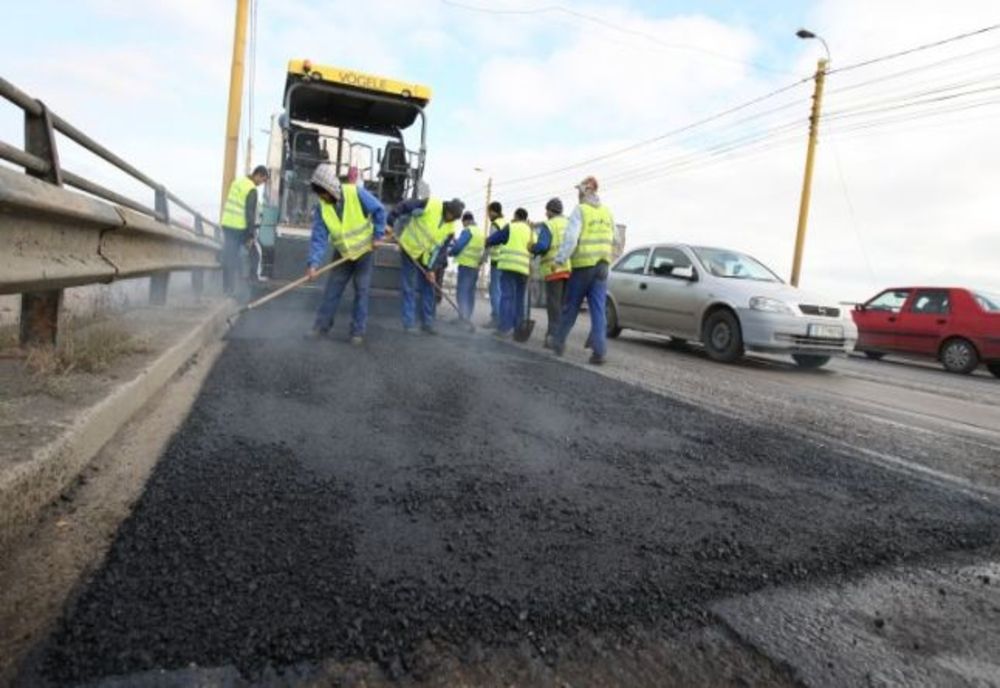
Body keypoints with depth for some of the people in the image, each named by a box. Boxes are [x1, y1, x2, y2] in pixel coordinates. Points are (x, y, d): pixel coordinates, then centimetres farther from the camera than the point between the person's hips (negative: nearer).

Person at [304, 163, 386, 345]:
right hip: (342, 254, 3)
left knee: (361, 291, -2)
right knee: (331, 290, 3)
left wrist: (378, 235, -14)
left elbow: (379, 211, -11)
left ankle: (358, 331, 6)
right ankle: (322, 326, 13)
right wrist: (313, 263, -28)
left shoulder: (356, 193, -23)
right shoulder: (321, 208, -14)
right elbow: (319, 238, -17)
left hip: (364, 251, -3)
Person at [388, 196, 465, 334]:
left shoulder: (450, 228, -6)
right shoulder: (430, 205, -21)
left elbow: (441, 248, -4)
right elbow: (404, 207, -17)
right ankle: (409, 323, 2)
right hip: (409, 249, -5)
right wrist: (390, 223, -19)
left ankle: (427, 323, 16)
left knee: (429, 289, 7)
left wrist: (431, 268, -9)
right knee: (409, 289, -3)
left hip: (427, 257, 5)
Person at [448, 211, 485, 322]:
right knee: (471, 293, 11)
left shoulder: (467, 231, -8)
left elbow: (458, 246, -13)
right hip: (476, 266, 8)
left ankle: (463, 318, -18)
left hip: (466, 265, -8)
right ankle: (467, 318, 14)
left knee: (462, 292, -10)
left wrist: (449, 252, 4)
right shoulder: (481, 232, 17)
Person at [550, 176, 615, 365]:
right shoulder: (607, 212, 13)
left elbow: (570, 238, -17)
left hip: (583, 265, -4)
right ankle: (600, 351, -5)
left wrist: (559, 259, -13)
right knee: (598, 309, 1)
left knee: (571, 307, 8)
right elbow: (614, 241, 18)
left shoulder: (580, 210, -6)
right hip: (601, 266, 4)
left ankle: (559, 342, 22)